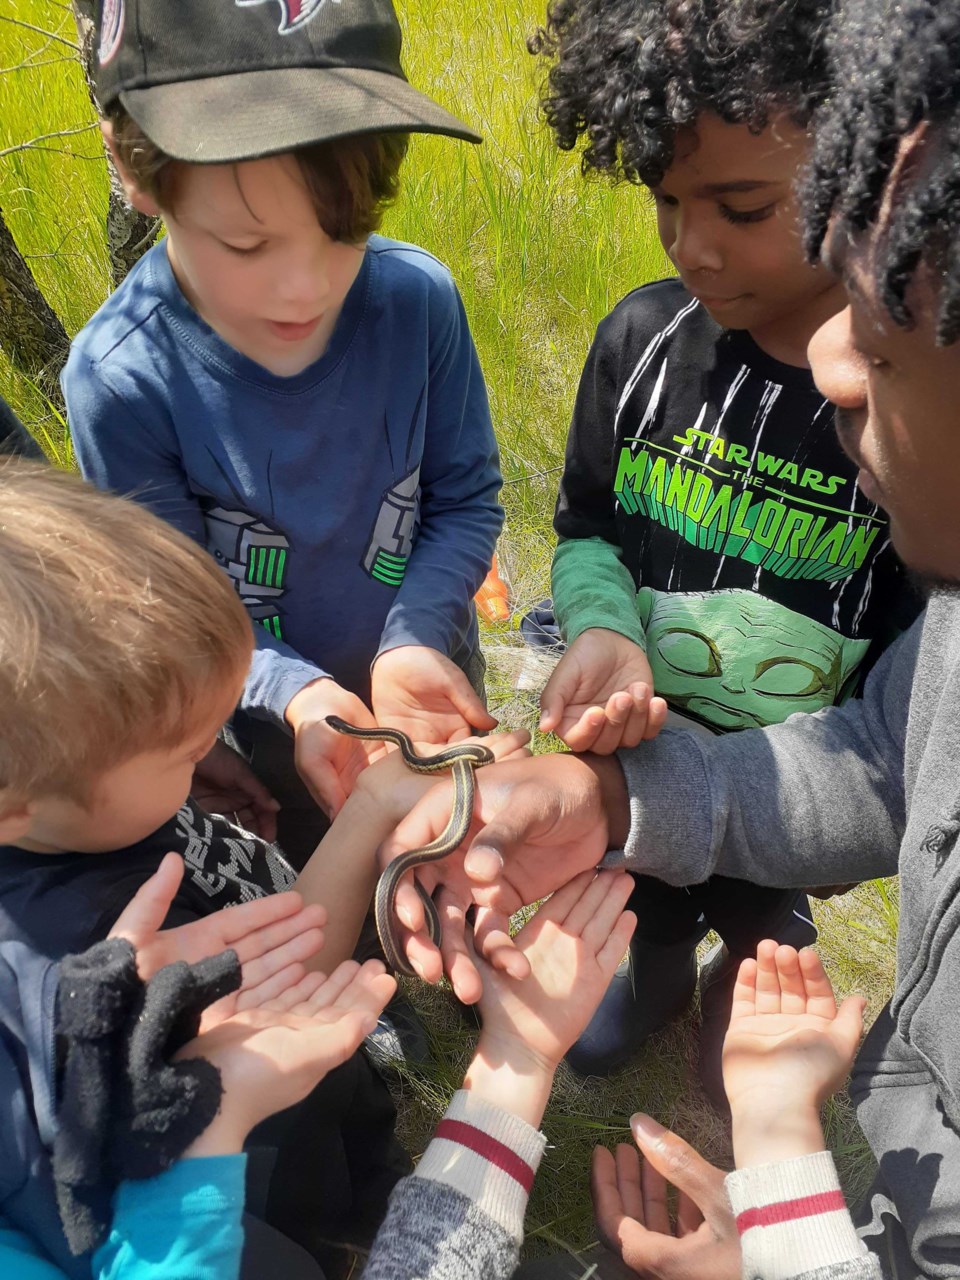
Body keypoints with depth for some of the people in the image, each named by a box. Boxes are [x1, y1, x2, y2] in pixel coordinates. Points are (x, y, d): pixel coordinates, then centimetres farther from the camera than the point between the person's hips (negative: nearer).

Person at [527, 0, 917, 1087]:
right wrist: (601, 630, -25)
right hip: (631, 749, 3)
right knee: (638, 909, 33)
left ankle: (743, 981, 67)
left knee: (756, 918, 31)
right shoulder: (644, 337, -18)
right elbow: (585, 530, -4)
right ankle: (653, 970, 68)